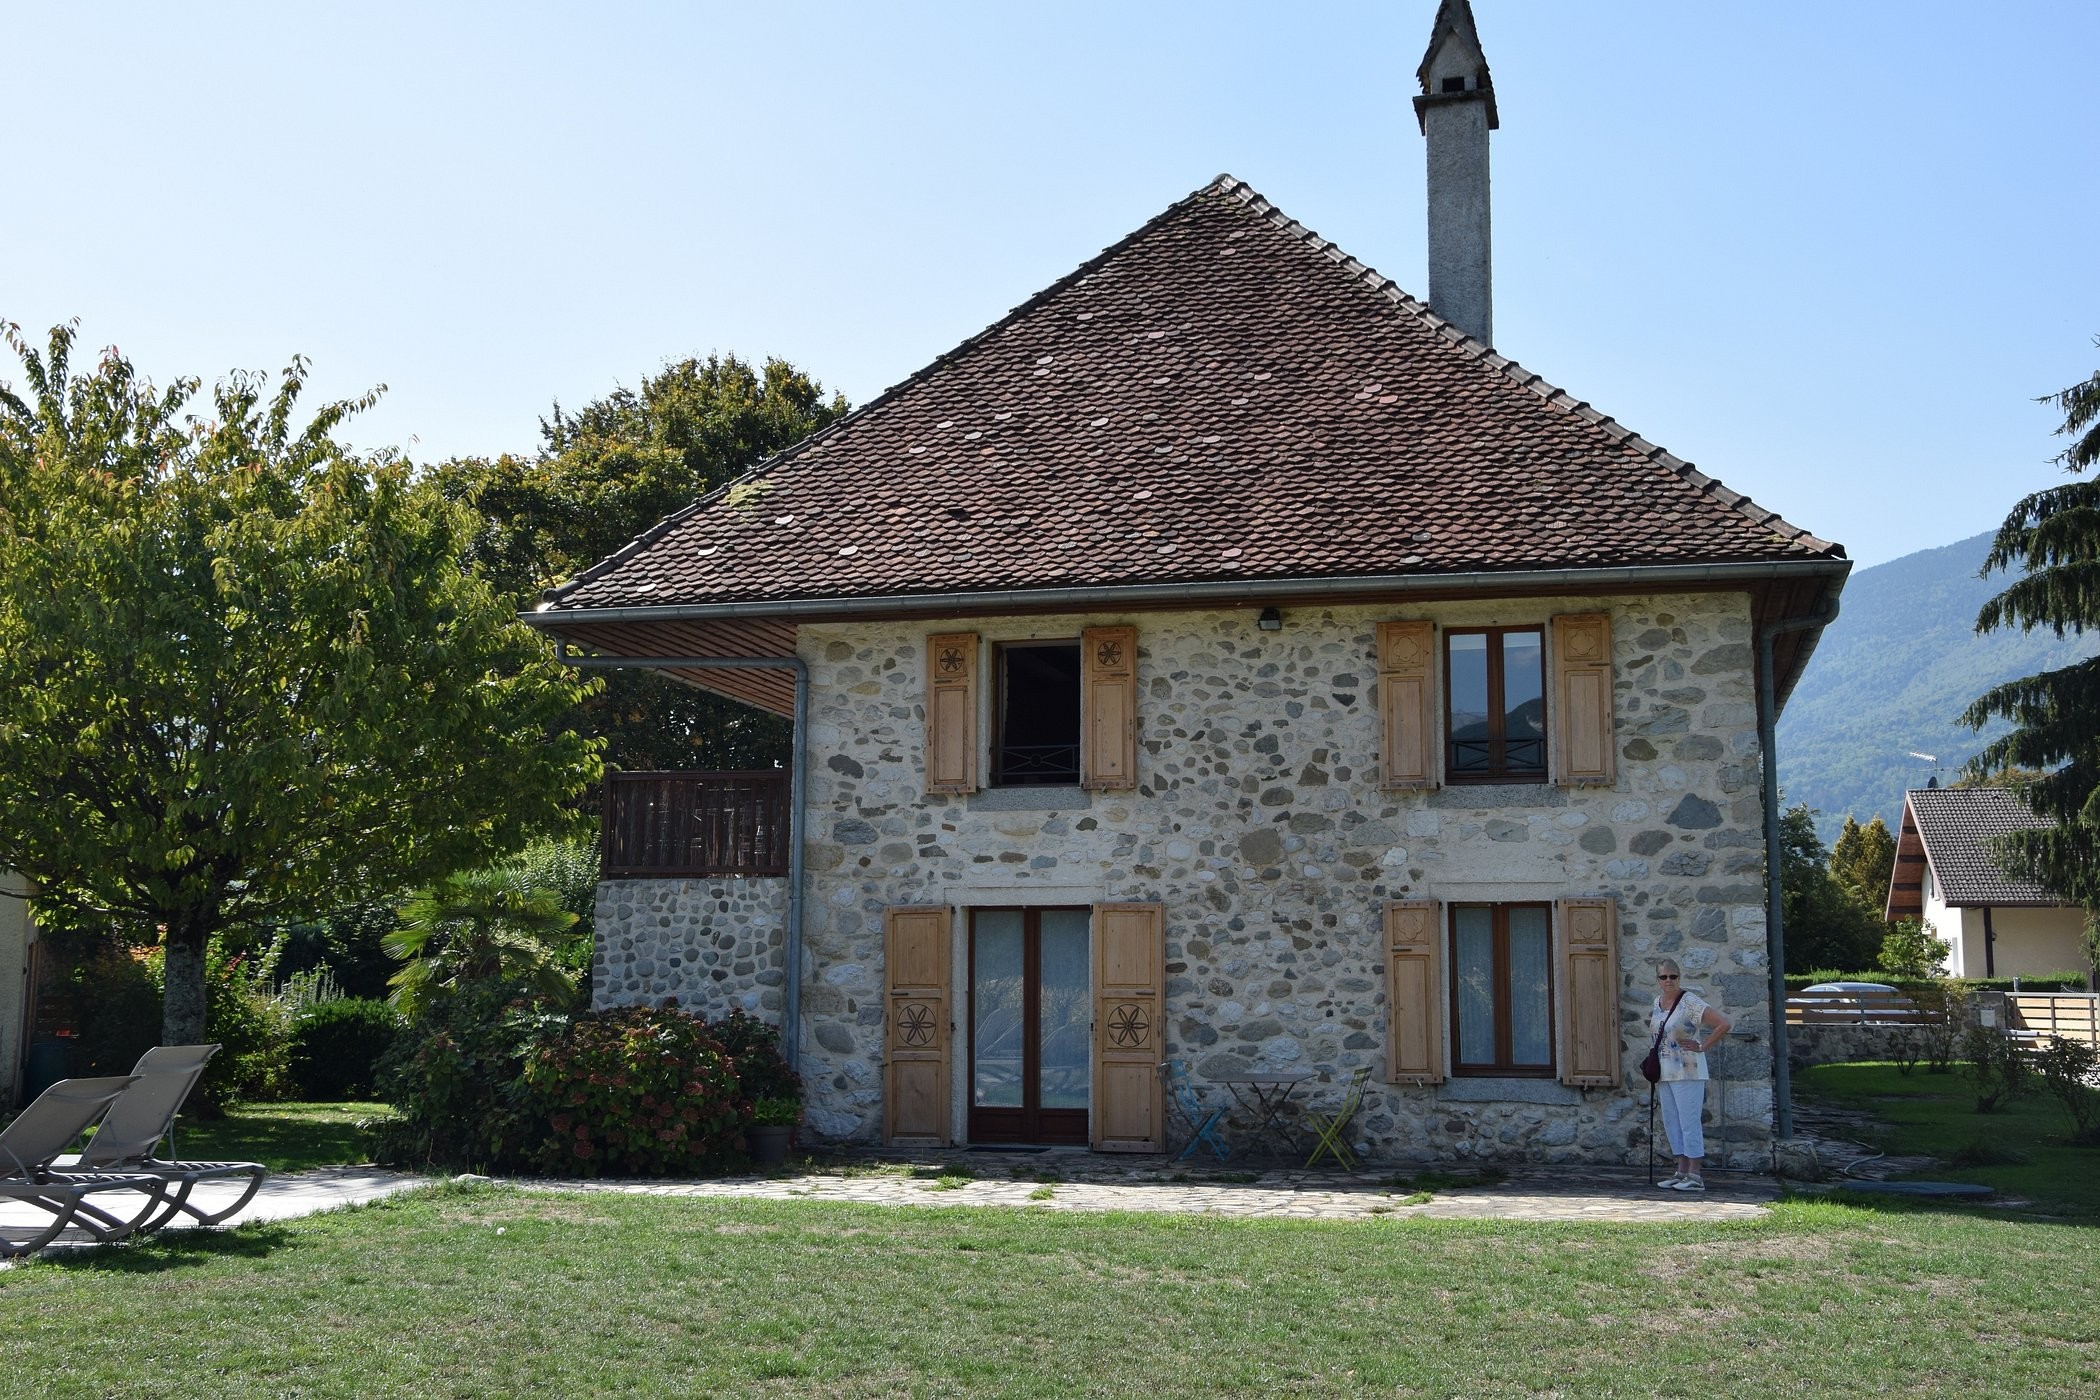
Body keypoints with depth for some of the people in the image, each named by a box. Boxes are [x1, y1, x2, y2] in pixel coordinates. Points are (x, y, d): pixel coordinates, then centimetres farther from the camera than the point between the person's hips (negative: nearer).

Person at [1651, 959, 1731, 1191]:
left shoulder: (1690, 1002, -14)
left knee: (1689, 1122, -6)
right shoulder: (1658, 1002, 10)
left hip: (1687, 1072, -8)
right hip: (1666, 1073, 8)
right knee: (1671, 1122, 11)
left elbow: (1723, 1024, -19)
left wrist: (1703, 1046, -14)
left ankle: (1696, 1176, -3)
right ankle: (1681, 1171, 19)